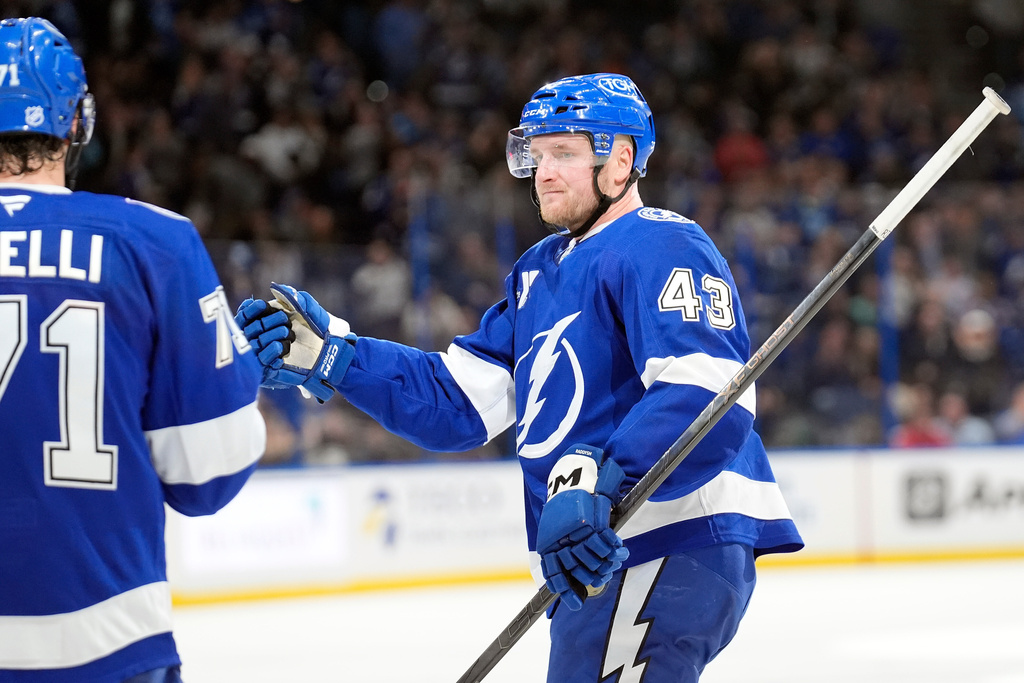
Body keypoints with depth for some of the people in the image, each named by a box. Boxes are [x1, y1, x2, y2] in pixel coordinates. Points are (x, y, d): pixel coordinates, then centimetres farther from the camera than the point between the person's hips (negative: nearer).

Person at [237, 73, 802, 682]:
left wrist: (597, 479, -34)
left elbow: (707, 397, -24)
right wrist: (325, 354, 7)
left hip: (677, 546, -10)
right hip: (602, 559, 10)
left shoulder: (664, 248, -9)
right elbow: (458, 400, 16)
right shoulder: (540, 271, 21)